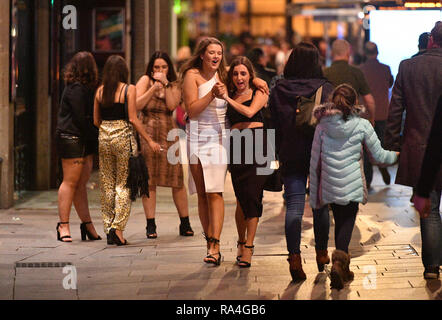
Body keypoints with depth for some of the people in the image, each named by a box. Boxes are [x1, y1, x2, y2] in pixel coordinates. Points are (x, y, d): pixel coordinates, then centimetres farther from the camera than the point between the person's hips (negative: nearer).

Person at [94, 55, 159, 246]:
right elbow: (133, 119, -10)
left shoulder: (100, 91, 6)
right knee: (123, 184, 2)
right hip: (124, 137, -4)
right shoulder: (129, 89, -6)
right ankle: (118, 226, -8)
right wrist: (149, 140, -5)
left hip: (104, 138, 4)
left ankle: (108, 228, 12)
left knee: (107, 184, 10)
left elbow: (96, 120, 9)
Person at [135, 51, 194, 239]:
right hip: (147, 134, -1)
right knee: (149, 181, -2)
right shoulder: (145, 81, 5)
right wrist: (153, 88, -11)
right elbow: (136, 105, -7)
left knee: (177, 180, -1)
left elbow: (172, 105, -7)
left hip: (169, 134, 2)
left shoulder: (174, 86, 11)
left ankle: (185, 223, 9)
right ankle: (150, 225, 3)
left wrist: (165, 84, -8)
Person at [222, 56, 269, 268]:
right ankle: (241, 241, 19)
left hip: (257, 143, -2)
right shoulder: (230, 96, 17)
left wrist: (227, 98, -8)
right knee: (242, 198, -1)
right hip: (236, 145, 2)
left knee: (252, 195, -8)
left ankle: (248, 246, -5)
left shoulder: (259, 93, 9)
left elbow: (250, 112, -9)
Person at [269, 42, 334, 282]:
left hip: (290, 156, 1)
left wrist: (280, 155, 8)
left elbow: (274, 125, 2)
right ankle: (322, 253, 26)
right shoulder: (325, 88, -7)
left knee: (294, 205, -1)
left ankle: (294, 256, -12)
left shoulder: (278, 90, 0)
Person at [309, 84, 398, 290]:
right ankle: (339, 261, -21)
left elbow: (315, 162, 5)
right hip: (352, 185, -3)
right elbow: (378, 157, 1)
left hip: (329, 186, 3)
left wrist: (314, 194, 13)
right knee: (347, 223, 2)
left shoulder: (322, 126, 1)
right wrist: (398, 155, 22)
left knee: (340, 222, 17)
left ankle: (343, 268, 20)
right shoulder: (362, 126, -5)